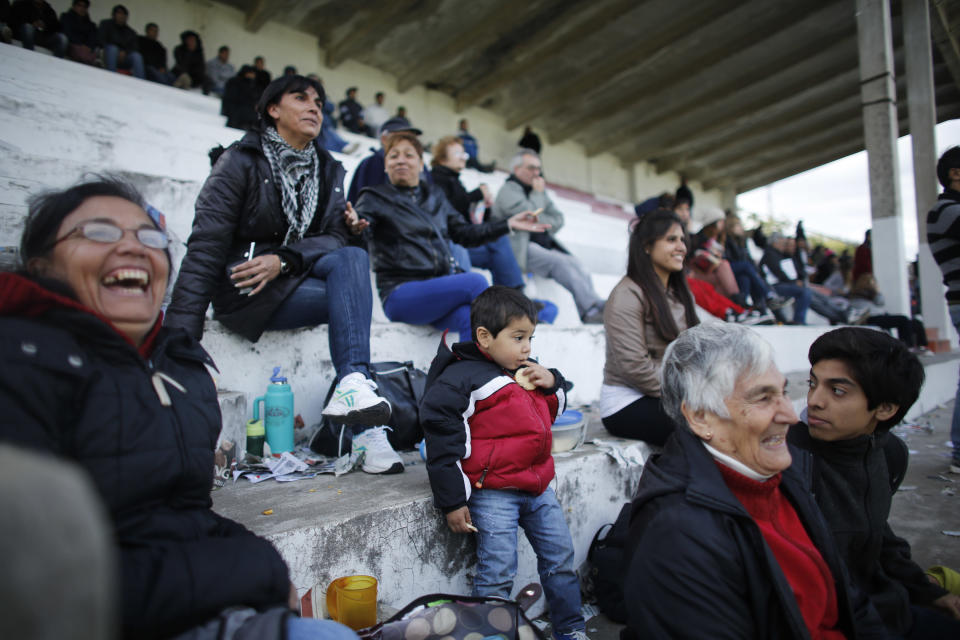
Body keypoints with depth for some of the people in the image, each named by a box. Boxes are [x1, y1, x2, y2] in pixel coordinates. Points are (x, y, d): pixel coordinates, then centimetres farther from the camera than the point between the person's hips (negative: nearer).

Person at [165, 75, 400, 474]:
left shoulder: (329, 171, 12)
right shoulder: (242, 161, -4)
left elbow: (336, 238, 0)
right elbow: (205, 248, -13)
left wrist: (283, 260, -21)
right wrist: (179, 337, -23)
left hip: (294, 285, 5)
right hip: (243, 292, -5)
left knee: (352, 259, -24)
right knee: (353, 296, -26)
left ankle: (354, 385, -35)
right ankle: (366, 430, -33)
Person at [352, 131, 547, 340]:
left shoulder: (434, 196, 22)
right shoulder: (374, 198, 9)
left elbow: (464, 233, 25)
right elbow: (360, 223, -10)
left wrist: (509, 224, 20)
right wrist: (354, 227, -35)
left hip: (443, 287, 4)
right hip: (401, 293, -4)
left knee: (469, 317, -32)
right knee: (476, 282, -28)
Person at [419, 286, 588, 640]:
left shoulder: (525, 373, 8)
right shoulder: (462, 378, -14)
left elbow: (553, 410, 25)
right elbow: (442, 440, -15)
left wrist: (552, 383, 1)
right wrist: (453, 502, -14)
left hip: (538, 485, 8)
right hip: (492, 493, -7)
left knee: (561, 558, 16)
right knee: (498, 573, -3)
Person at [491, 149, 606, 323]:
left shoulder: (538, 190, 25)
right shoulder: (509, 189, 3)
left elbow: (558, 220, 17)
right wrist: (538, 193, 0)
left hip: (544, 246, 7)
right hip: (521, 248, -6)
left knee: (575, 263, -20)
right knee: (560, 262, -28)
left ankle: (592, 315, -33)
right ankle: (594, 307, -31)